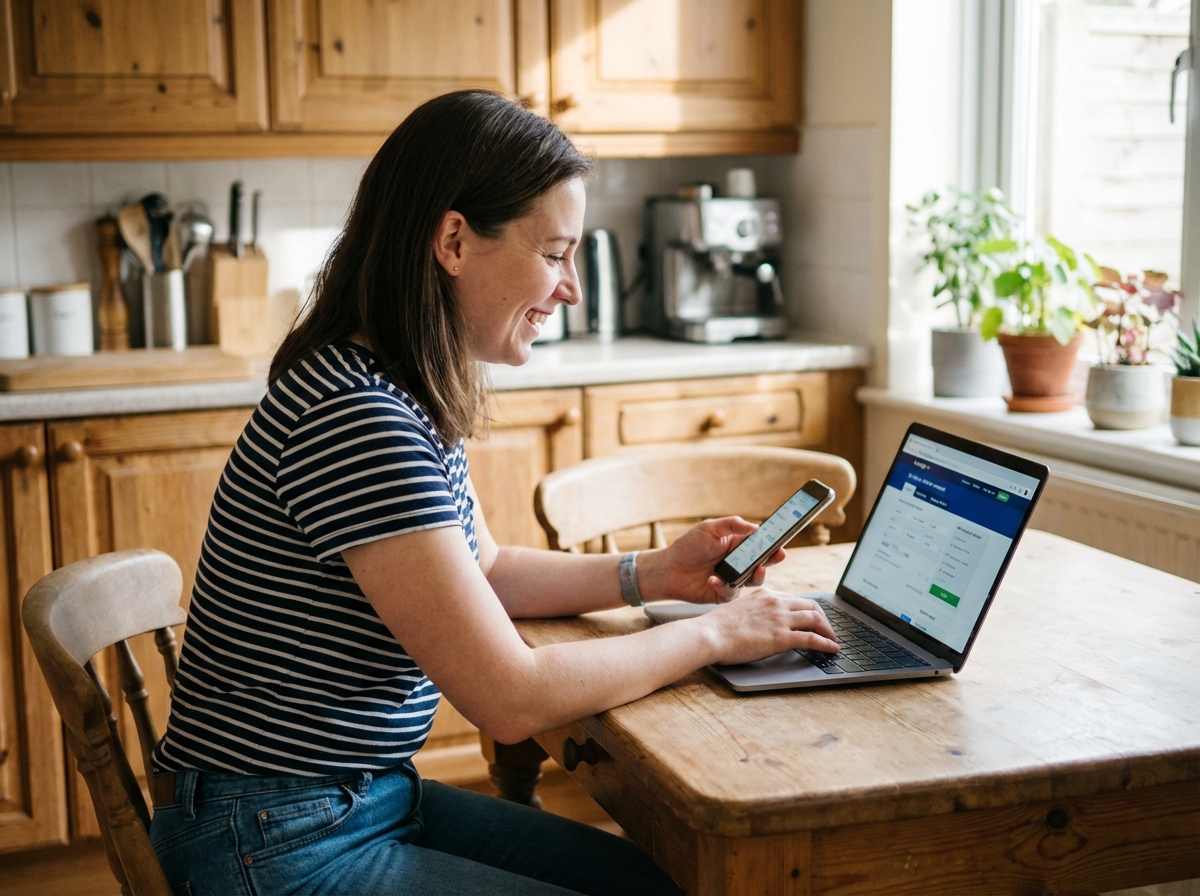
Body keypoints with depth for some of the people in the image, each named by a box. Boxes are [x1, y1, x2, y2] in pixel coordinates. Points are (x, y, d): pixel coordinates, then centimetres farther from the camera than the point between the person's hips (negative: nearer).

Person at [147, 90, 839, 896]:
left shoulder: (418, 397, 3)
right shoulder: (357, 419, -27)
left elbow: (483, 570, 20)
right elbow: (514, 698, -25)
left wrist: (652, 574, 7)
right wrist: (715, 633, -13)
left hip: (371, 795, 9)